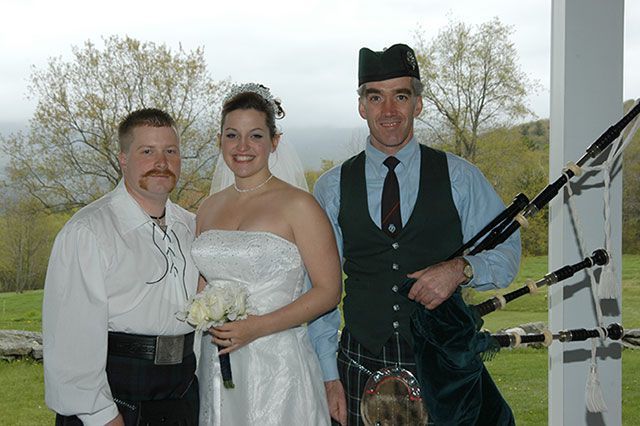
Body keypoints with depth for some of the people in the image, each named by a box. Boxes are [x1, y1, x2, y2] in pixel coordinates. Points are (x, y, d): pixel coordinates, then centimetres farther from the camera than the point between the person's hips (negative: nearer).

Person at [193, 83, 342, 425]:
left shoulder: (298, 205, -8)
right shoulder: (208, 209, 9)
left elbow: (328, 291, -10)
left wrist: (256, 327, -18)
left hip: (276, 362, -5)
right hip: (215, 366, 5)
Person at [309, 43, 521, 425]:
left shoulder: (460, 177, 3)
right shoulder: (332, 188, 5)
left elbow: (508, 251, 5)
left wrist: (461, 269, -16)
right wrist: (329, 376, 0)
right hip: (362, 365, 1)